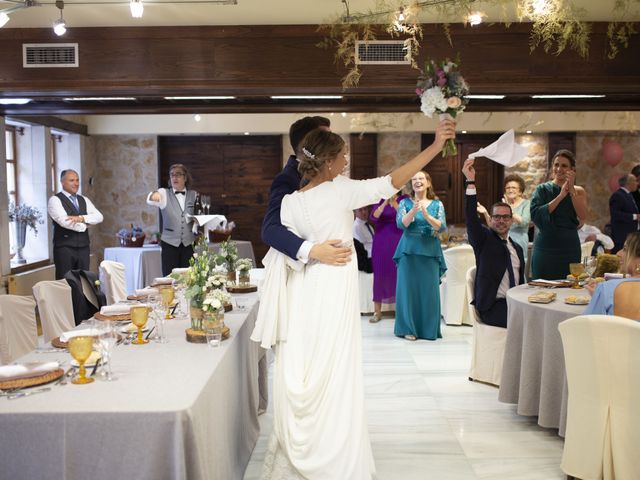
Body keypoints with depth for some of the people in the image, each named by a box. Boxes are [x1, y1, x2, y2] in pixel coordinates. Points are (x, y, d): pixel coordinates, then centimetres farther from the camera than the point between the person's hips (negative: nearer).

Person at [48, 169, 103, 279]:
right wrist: (85, 224, -5)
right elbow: (64, 221, -17)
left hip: (83, 248, 6)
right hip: (65, 248, -5)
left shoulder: (84, 200, 16)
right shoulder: (55, 200, -2)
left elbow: (99, 217, 2)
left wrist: (81, 218, -15)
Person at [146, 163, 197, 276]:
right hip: (169, 242, -1)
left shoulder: (194, 195, 10)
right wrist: (154, 194, -41)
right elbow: (149, 200, -17)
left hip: (189, 243, 2)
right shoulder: (164, 194, 3)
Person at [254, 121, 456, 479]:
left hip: (303, 295, 5)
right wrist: (436, 146, -12)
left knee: (301, 374, 13)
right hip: (334, 292, -4)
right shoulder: (341, 191, -11)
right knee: (333, 374, 4)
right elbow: (392, 183, -14)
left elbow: (286, 254, 0)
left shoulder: (290, 202, 1)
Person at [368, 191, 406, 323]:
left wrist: (394, 203, -22)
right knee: (380, 274, 1)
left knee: (399, 274, -4)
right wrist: (385, 203, -22)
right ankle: (377, 312, 6)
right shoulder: (379, 200, 6)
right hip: (381, 242, 1)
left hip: (398, 242, -1)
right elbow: (373, 218, -10)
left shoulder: (404, 199, 3)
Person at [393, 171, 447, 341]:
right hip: (409, 250, -1)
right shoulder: (405, 203, 4)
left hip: (430, 251, 1)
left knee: (429, 288, 2)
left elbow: (442, 227, -7)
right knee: (408, 287, -1)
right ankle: (408, 328, 6)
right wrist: (413, 211, -26)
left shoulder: (437, 204, 6)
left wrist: (426, 215, -23)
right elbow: (401, 224, -9)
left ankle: (429, 329, 11)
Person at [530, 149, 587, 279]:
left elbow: (582, 217, -10)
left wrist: (572, 190, -13)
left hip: (569, 249, 2)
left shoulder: (578, 191, 8)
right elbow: (535, 215, -15)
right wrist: (561, 195, -15)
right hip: (545, 248, -1)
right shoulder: (542, 189, 3)